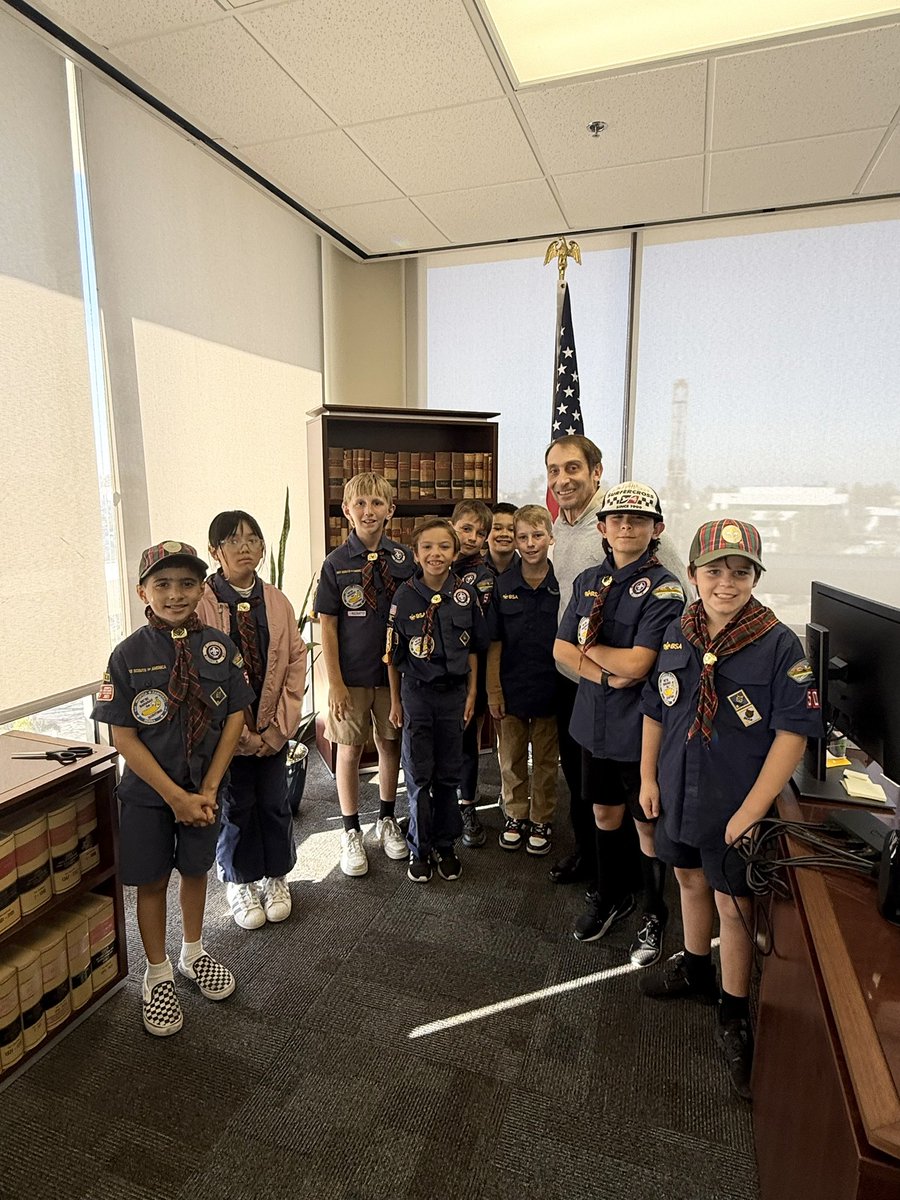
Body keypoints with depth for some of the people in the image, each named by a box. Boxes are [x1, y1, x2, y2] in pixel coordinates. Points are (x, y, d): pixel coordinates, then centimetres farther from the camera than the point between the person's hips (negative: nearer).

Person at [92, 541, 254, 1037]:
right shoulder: (129, 655, -13)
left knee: (196, 870, 19)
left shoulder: (220, 648, -8)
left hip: (204, 790, 2)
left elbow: (235, 718, -5)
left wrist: (208, 789, -10)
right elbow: (124, 737, -13)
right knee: (151, 881, 12)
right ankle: (158, 975, 36)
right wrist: (175, 796, -16)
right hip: (148, 793, -2)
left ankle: (194, 954, 44)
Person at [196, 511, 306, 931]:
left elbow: (297, 662, 0)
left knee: (274, 802, 13)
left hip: (272, 727, 3)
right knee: (235, 805, 12)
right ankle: (239, 883, 36)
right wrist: (239, 731, -13)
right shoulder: (202, 602, -14)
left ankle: (275, 878, 37)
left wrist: (280, 724, -7)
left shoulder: (276, 601, -1)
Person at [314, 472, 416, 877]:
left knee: (390, 744, 14)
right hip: (352, 676, -2)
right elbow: (327, 626, -5)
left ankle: (386, 820, 35)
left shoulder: (404, 559, -2)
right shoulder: (336, 563, -6)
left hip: (394, 672, 2)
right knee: (349, 750, 8)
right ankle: (351, 832, 26)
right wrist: (335, 683, -9)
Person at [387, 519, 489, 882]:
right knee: (419, 775, 8)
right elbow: (394, 655, -2)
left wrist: (471, 693, 4)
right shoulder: (404, 596, -9)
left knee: (449, 773, 12)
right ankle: (420, 849, 25)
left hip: (454, 691, 2)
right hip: (416, 692, -1)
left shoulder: (466, 595, -4)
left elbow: (473, 650, 5)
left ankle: (445, 845, 30)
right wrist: (395, 701, 1)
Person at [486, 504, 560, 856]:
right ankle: (515, 816, 35)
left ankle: (542, 820, 32)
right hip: (511, 689, 1)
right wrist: (493, 692, -4)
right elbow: (494, 644, -2)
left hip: (549, 689, -1)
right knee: (511, 758, 15)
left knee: (545, 760, 14)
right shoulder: (502, 584, -4)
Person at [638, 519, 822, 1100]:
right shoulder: (678, 634, -2)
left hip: (737, 807, -5)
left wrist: (751, 811, -18)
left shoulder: (779, 644, -16)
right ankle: (695, 970, 47)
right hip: (680, 794, 5)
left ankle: (735, 1014, 31)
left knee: (732, 901, 8)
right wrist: (649, 776, 7)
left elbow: (793, 734, -17)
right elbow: (656, 710, 7)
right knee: (691, 880, 22)